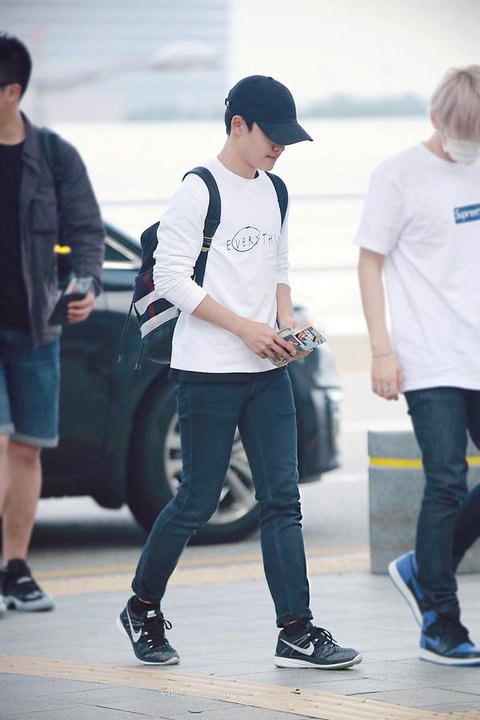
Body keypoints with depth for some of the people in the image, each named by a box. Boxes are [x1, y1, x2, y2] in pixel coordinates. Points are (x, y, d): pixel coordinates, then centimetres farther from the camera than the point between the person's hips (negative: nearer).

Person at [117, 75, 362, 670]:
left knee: (282, 499, -1)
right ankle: (142, 610, 19)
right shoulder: (199, 190, -9)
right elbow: (169, 276, -13)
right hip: (208, 371, -7)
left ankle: (296, 633, -2)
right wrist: (244, 328, -16)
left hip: (267, 372, 7)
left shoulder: (273, 192, 14)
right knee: (197, 502, -1)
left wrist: (286, 321, 3)